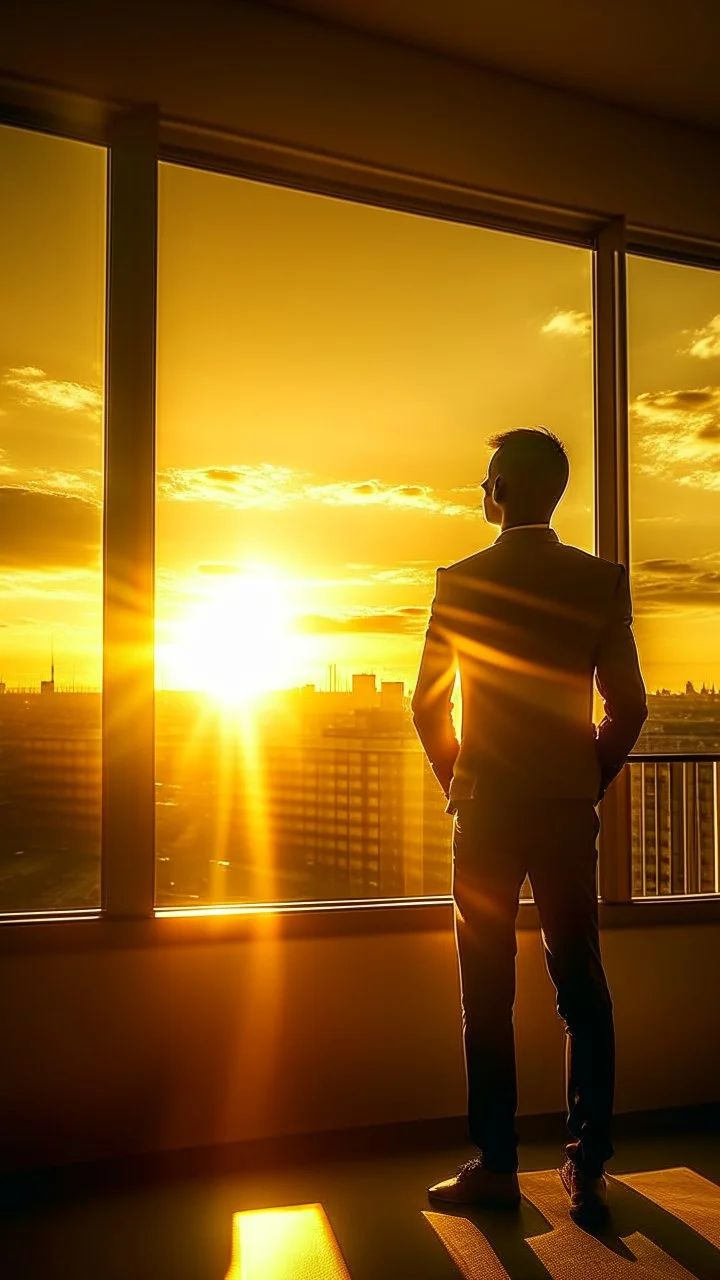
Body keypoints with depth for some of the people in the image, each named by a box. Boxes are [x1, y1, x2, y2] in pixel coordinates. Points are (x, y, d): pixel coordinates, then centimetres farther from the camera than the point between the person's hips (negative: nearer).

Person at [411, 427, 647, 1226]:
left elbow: (427, 705, -3)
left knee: (488, 993, 8)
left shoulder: (460, 581, -6)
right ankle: (587, 1168, 14)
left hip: (486, 810, -1)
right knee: (582, 987, 11)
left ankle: (495, 1167, 15)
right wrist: (589, 784, 10)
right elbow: (628, 705, -2)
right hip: (569, 811, 2)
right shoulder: (602, 581, -2)